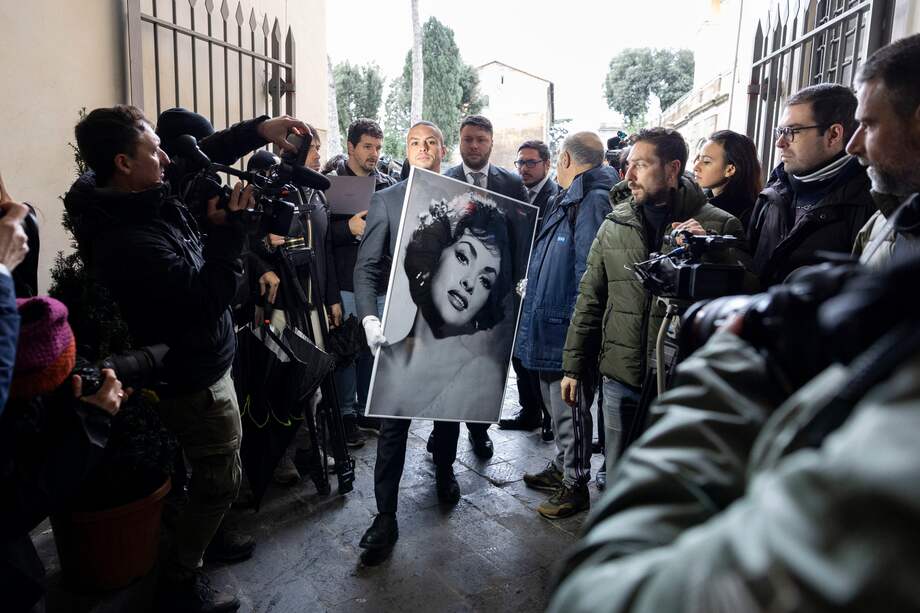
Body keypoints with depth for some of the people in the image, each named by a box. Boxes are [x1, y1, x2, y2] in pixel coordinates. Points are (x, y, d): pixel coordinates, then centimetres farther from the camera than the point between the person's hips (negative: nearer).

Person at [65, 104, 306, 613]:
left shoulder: (136, 199, -3)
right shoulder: (128, 243, -32)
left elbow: (204, 154, 7)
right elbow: (209, 297, -30)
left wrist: (257, 129, -2)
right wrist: (227, 228, -27)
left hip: (194, 365, 9)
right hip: (193, 380, -9)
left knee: (211, 470, 26)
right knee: (221, 478, 8)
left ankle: (204, 536, 49)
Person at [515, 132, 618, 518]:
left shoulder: (593, 201, -18)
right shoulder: (567, 199, 13)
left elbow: (590, 271, -23)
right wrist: (533, 287, 19)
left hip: (567, 328, -10)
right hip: (550, 326, 10)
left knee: (569, 409, 4)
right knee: (556, 404, 21)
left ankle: (575, 486, 20)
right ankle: (561, 468, 38)